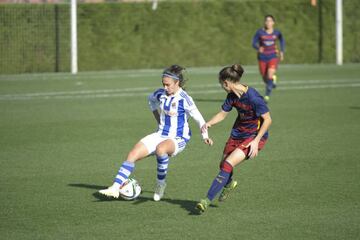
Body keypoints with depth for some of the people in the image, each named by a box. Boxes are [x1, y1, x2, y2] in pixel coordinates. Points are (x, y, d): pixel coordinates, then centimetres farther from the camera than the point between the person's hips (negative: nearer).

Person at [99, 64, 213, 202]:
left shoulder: (184, 99, -14)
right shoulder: (160, 94, 4)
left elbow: (198, 118, -9)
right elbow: (151, 99, 28)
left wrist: (205, 136, -20)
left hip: (178, 139, -6)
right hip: (161, 135, 7)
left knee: (160, 149, -40)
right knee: (133, 154, -11)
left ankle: (161, 184, -19)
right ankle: (115, 188, -15)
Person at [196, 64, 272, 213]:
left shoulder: (253, 97, -27)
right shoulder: (232, 95, -5)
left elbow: (267, 120, -21)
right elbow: (223, 113, 7)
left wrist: (256, 141, -24)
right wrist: (209, 123, -12)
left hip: (254, 136, -8)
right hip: (237, 134, 8)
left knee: (228, 165, -19)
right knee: (223, 165, 15)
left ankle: (207, 200, -15)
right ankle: (229, 184, 52)